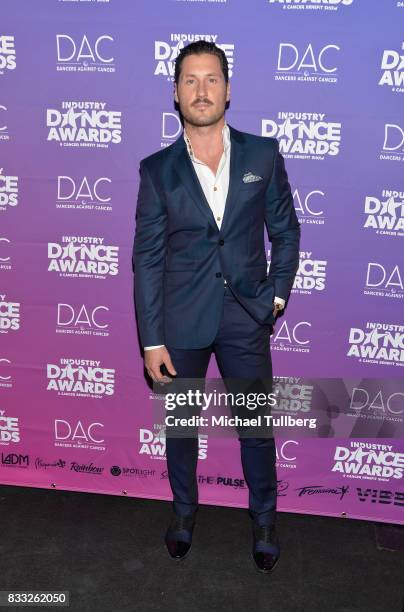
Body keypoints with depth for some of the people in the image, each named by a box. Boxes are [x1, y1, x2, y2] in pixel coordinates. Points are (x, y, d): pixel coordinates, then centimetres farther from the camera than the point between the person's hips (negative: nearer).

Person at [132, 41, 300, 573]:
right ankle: (184, 509, 42)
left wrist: (277, 294, -3)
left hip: (246, 319, 0)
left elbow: (286, 230, 8)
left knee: (258, 426, 12)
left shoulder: (263, 154, 0)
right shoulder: (157, 169, -3)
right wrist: (152, 340, -6)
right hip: (181, 322, 0)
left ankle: (264, 518, 36)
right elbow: (147, 259, -3)